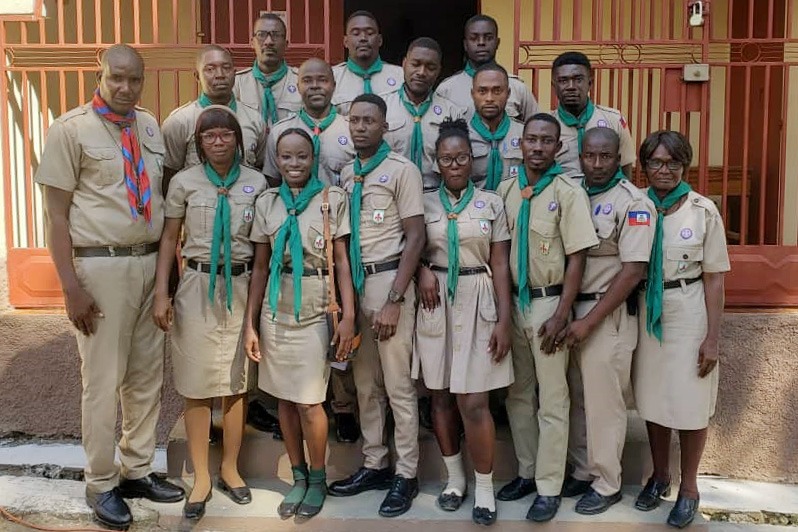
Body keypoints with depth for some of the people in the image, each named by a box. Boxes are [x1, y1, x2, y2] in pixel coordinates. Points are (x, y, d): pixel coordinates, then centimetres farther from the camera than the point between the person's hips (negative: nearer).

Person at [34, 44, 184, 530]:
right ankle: (102, 484, 20)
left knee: (147, 374, 13)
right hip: (102, 266, -5)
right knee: (103, 380, 3)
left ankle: (138, 470, 29)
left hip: (153, 261, 6)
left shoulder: (151, 126, 10)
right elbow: (57, 213, -8)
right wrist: (71, 286, -14)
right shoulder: (71, 128, -6)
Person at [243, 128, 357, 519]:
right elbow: (260, 267, 8)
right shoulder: (266, 202, 6)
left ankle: (318, 479, 22)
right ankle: (298, 476, 28)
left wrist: (349, 315, -10)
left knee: (309, 402, 0)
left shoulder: (332, 199, -2)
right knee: (284, 398, 10)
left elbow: (342, 261, -3)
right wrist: (250, 323, 5)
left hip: (316, 311, -3)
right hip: (275, 311, 3)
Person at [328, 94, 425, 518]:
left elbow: (415, 236, -10)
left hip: (388, 280, -6)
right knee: (365, 383, 13)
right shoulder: (346, 175, 12)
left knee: (398, 383, 0)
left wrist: (395, 299, -16)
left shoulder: (402, 170, -6)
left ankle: (406, 475, 13)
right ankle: (374, 465, 26)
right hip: (353, 281, 6)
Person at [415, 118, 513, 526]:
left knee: (473, 402, -5)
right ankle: (454, 476, 27)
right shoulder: (424, 203, 6)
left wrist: (505, 320, -5)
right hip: (435, 304, 2)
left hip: (477, 304, -2)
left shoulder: (492, 203, 3)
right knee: (441, 395, 9)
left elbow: (500, 265, 1)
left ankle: (484, 487, 11)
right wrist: (422, 270, -8)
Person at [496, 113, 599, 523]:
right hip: (512, 301, 5)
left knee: (552, 400, 2)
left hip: (548, 303, -5)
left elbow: (576, 258, -11)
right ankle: (527, 472, 29)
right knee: (518, 394, 14)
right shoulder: (506, 189, 5)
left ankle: (549, 487, 13)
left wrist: (560, 316, -15)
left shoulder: (568, 192, -10)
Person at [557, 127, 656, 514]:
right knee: (577, 398, 15)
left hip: (609, 315, -6)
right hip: (571, 308, 6)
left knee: (604, 402, 3)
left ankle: (607, 485, 19)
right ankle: (582, 473, 31)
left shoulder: (632, 202, -12)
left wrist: (590, 321, -18)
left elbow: (633, 270, -17)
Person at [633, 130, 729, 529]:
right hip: (646, 313, 3)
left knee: (690, 404, 5)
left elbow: (714, 278, -5)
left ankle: (688, 487, 23)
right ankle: (659, 475, 33)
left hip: (689, 315, -2)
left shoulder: (703, 210, -6)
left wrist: (712, 337, -8)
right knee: (652, 399, 13)